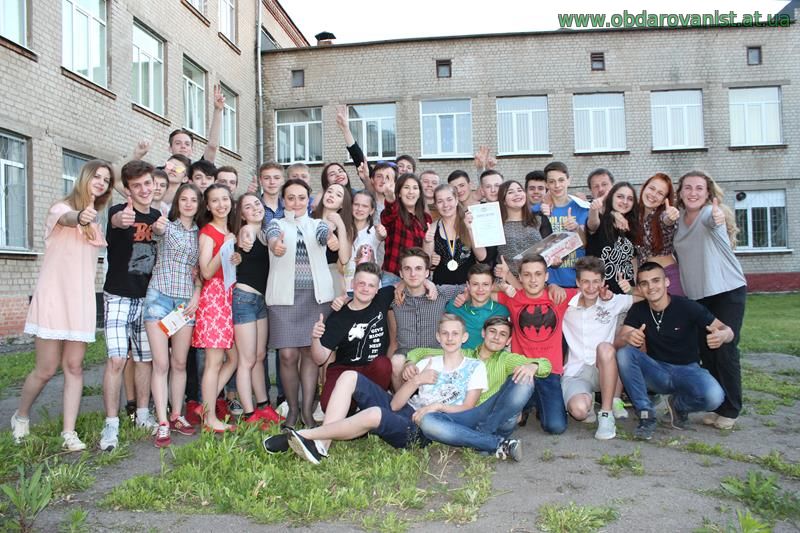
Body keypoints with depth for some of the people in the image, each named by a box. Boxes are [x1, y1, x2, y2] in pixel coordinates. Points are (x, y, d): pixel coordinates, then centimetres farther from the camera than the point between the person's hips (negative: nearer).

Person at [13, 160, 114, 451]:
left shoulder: (95, 219, 17)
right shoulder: (61, 207, -7)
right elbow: (67, 218, -31)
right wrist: (80, 218, -51)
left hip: (81, 301, 6)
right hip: (53, 297, -6)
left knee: (74, 367, 3)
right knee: (46, 369, 0)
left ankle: (69, 433, 8)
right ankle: (21, 417, 27)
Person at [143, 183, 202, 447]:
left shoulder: (200, 234, 13)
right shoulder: (167, 226, 3)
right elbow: (157, 230, -22)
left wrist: (196, 295, -2)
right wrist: (157, 226, -45)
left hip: (187, 301, 3)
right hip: (160, 297, -3)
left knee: (180, 363, 8)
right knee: (161, 363, -5)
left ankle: (177, 415, 18)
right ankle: (162, 422, -1)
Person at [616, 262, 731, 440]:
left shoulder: (687, 307, -14)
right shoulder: (638, 310, -5)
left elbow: (727, 330, -10)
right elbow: (620, 340, -14)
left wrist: (723, 335, -36)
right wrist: (628, 337, -39)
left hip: (687, 370, -2)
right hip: (657, 371, 2)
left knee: (714, 397, -33)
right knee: (624, 353, -27)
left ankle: (678, 404, 3)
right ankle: (646, 415, -17)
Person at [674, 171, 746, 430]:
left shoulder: (712, 212, -12)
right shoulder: (677, 220, 5)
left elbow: (714, 219, -35)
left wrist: (719, 218, -59)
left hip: (728, 292, -5)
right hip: (697, 296, 5)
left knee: (725, 350, -4)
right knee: (706, 352, 7)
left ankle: (730, 409, 9)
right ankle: (716, 405, 19)